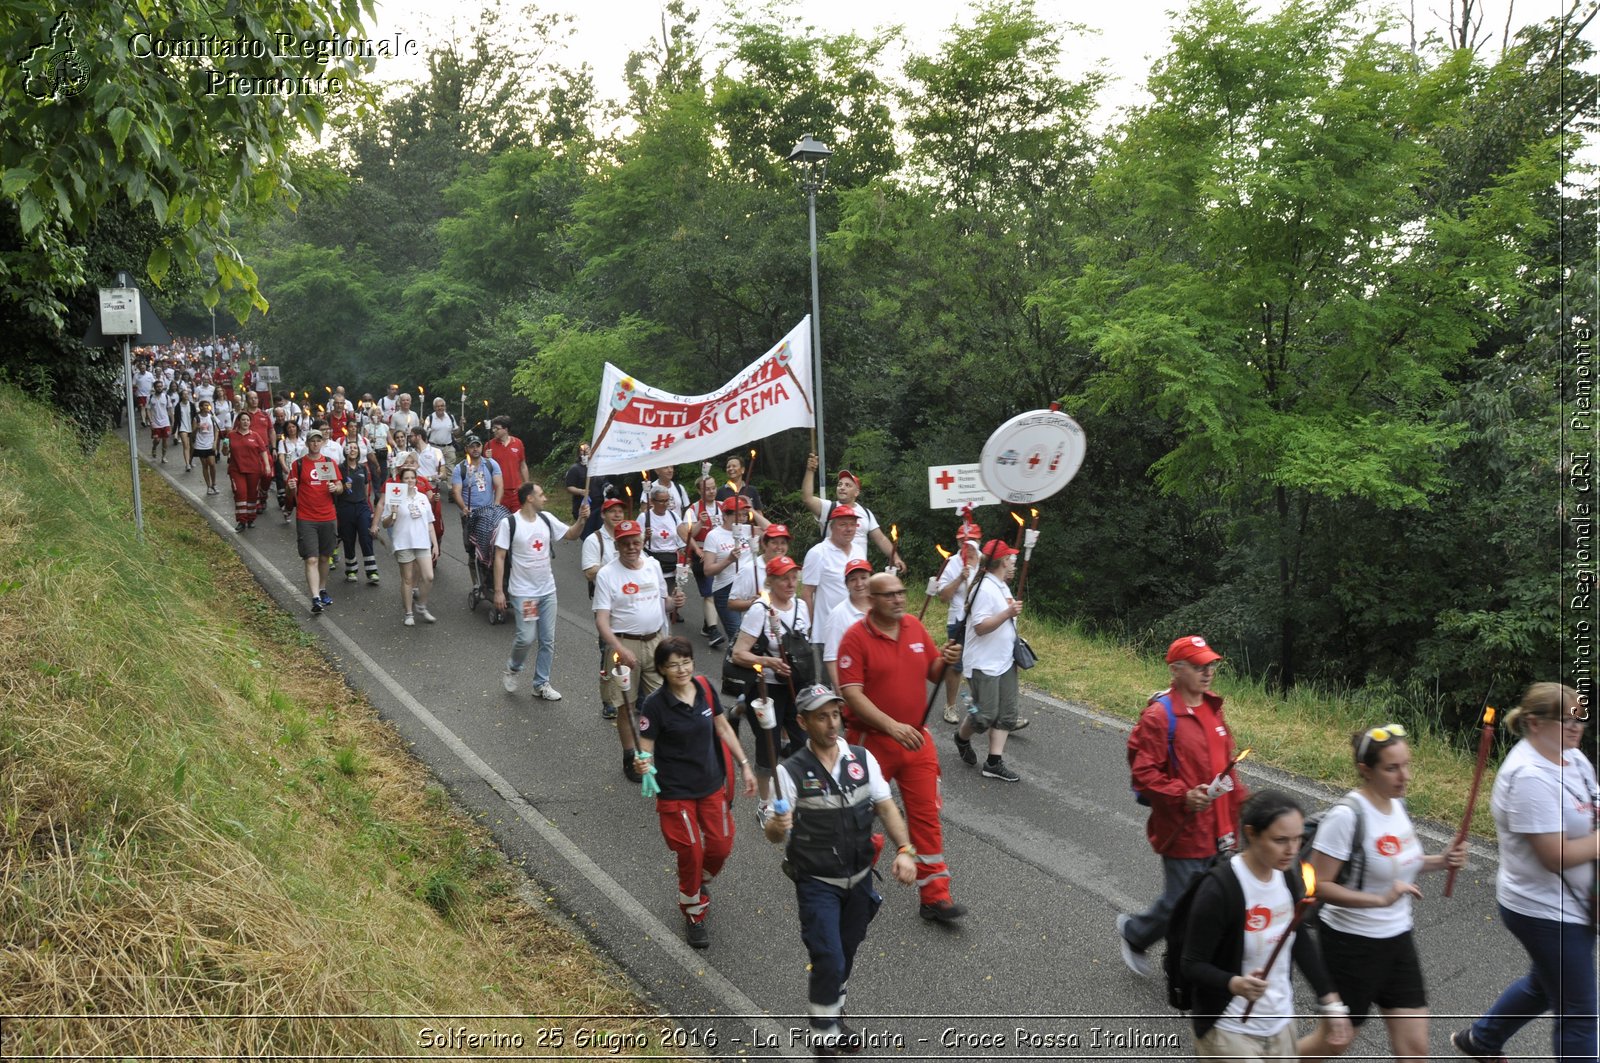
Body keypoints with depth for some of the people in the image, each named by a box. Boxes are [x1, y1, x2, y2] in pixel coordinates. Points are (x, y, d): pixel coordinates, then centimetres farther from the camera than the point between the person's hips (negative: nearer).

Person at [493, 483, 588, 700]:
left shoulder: (546, 519, 3)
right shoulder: (509, 523, -12)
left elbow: (570, 535, 12)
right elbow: (499, 557, -10)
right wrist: (498, 591, -13)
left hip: (547, 590, 6)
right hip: (523, 592, -5)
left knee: (548, 640, 7)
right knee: (526, 637, -9)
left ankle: (541, 684, 19)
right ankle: (513, 669, 21)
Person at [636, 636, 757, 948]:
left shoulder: (704, 688, -6)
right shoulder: (655, 705, -20)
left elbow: (722, 727, 7)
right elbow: (646, 750, -17)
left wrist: (744, 765, 8)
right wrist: (643, 764, -40)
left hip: (712, 784, 5)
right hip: (676, 792, -5)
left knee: (721, 846, 10)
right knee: (691, 853, 3)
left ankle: (700, 884, 44)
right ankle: (694, 915, 27)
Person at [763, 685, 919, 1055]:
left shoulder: (862, 758, -5)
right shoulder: (791, 771, -16)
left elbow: (886, 806, -1)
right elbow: (774, 833, -15)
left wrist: (904, 850, -15)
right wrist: (776, 826, -40)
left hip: (859, 879, 4)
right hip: (817, 884, -4)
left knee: (846, 955, 20)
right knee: (829, 961, -10)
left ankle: (832, 1021, 44)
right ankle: (824, 1038, 13)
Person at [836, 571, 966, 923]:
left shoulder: (915, 627, 2)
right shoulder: (856, 637, -15)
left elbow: (933, 673, 10)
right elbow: (852, 694, -20)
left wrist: (946, 661, -13)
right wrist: (892, 726, -28)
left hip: (916, 738, 4)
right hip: (873, 740, -4)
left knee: (927, 814, 3)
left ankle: (935, 896, 10)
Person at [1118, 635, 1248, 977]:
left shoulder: (1213, 708, 10)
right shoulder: (1158, 715, -17)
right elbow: (1144, 772, -18)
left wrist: (1240, 799, 16)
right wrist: (1183, 796, -27)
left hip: (1217, 830, 7)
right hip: (1182, 830, -7)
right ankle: (1133, 931, 31)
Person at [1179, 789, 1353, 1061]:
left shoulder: (1288, 877, -2)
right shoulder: (1219, 889, -24)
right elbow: (1192, 965, -20)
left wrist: (1329, 1002, 14)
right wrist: (1235, 984, -38)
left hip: (1280, 1024, 7)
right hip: (1230, 1031, -7)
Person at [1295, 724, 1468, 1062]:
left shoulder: (1397, 803, 0)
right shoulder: (1346, 816, -25)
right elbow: (1318, 885, -24)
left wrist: (1440, 861, -1)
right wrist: (1381, 899, -31)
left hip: (1397, 940, 7)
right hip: (1351, 944, -7)